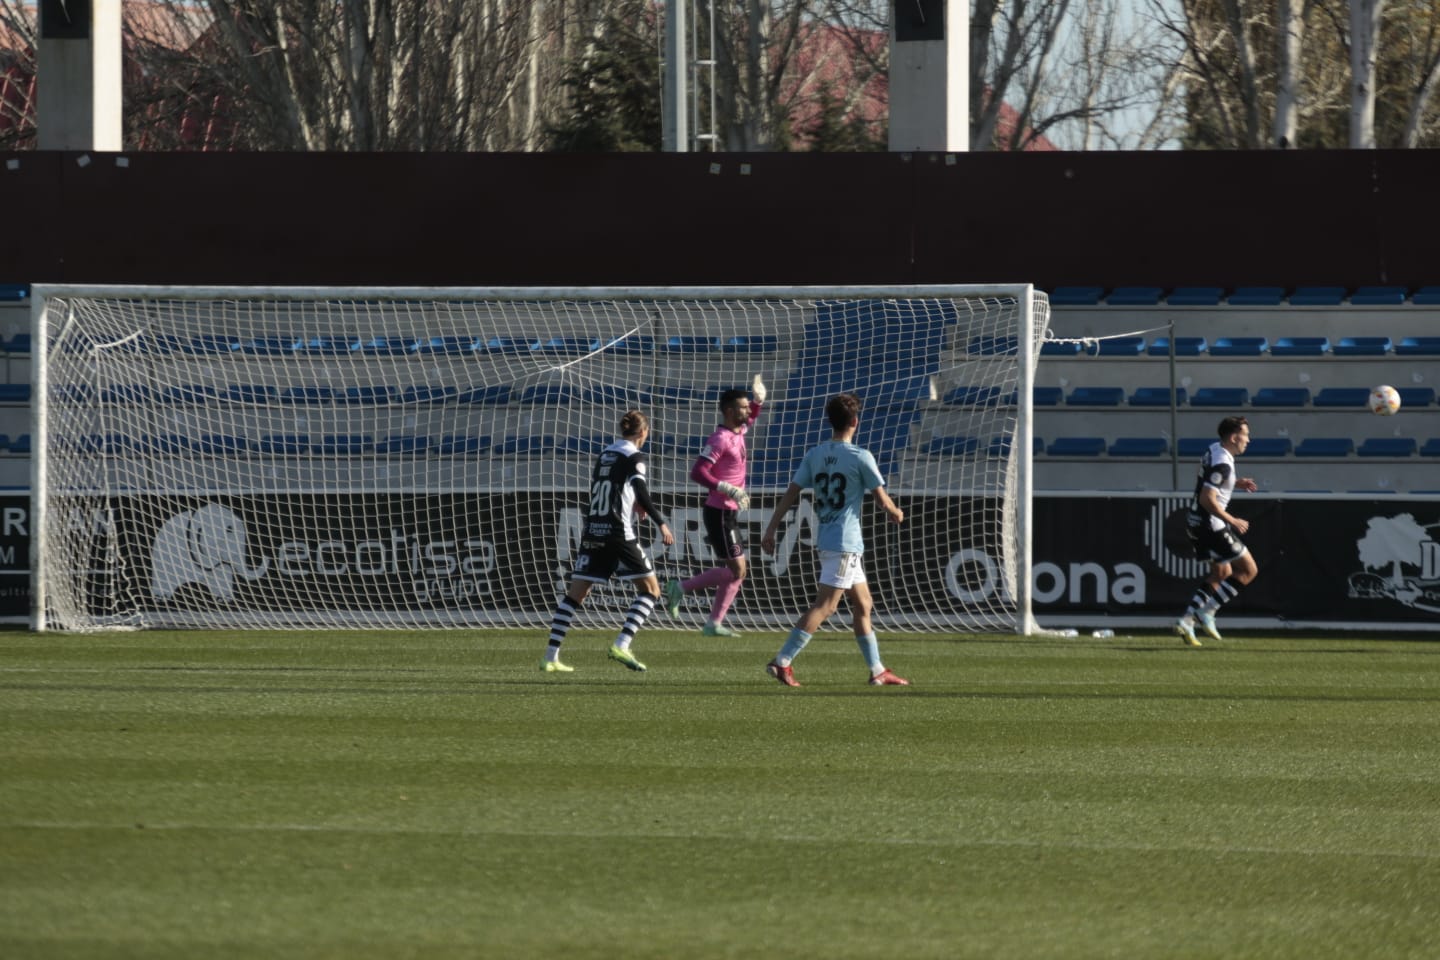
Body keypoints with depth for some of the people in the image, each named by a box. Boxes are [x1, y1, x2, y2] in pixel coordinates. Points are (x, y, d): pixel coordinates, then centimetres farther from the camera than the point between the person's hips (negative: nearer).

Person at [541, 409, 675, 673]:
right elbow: (640, 490, -17)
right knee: (650, 588, 3)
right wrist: (661, 523, -19)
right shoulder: (633, 457, -5)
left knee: (576, 593, 8)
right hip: (619, 533, -7)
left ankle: (550, 657, 2)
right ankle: (621, 646, -13)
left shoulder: (604, 455, 16)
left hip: (592, 532, 7)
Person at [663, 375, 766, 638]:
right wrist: (730, 490, -28)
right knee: (736, 571, -9)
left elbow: (750, 419, 35)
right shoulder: (720, 440, -17)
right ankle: (681, 588, -2)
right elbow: (698, 473, -24)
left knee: (737, 572, 9)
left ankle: (714, 624, 12)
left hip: (729, 513, 9)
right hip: (720, 514, -9)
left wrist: (758, 400, 15)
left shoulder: (738, 433, 10)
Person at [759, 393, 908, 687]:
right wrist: (896, 514, 15)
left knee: (863, 605, 15)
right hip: (846, 543, -8)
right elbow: (882, 499, -7)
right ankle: (782, 661, -17)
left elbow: (791, 493, 3)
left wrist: (770, 530, 5)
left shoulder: (814, 455, 6)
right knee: (824, 606, -10)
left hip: (826, 539, 8)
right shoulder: (860, 457, -11)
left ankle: (877, 671, 20)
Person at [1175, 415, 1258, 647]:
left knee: (1223, 574, 21)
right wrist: (1232, 521, -19)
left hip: (1195, 523, 10)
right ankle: (1207, 612, -5)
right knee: (1248, 569, -2)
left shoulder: (1215, 450, 8)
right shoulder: (1222, 463, -22)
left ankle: (1186, 620, 13)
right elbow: (1207, 499, -27)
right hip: (1210, 524, -10)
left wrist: (1236, 483, 15)